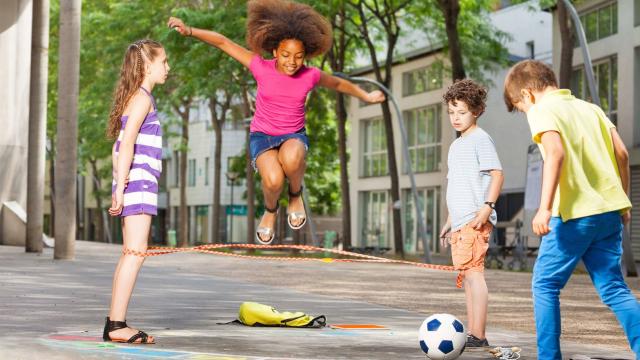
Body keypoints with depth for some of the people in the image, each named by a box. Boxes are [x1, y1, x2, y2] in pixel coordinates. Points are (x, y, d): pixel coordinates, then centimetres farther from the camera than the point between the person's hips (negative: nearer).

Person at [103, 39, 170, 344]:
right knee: (136, 253, -12)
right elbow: (127, 144, -18)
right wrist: (121, 188, -21)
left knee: (130, 254, 10)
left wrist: (118, 187, 20)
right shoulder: (142, 97, -9)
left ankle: (114, 324, 11)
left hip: (132, 182, 10)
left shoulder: (137, 97, 20)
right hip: (138, 181, -10)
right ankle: (117, 324, -15)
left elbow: (120, 146, 21)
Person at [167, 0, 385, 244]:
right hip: (262, 135, 0)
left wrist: (367, 97, 25)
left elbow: (337, 83, 12)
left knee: (292, 158, -39)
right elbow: (223, 42, -10)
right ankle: (270, 210, 7)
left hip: (294, 136, 1)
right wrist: (189, 30, -20)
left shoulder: (311, 76, -9)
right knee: (273, 180, -31)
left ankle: (296, 195, -4)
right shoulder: (261, 68, -13)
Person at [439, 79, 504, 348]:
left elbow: (497, 175, -12)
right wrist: (450, 221, 25)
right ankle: (472, 334, 13)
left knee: (473, 271, -15)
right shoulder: (456, 145, 22)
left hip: (475, 220, -9)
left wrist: (487, 206, -23)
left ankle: (478, 336, -17)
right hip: (460, 222, 9)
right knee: (467, 275, 9)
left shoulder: (480, 139, -5)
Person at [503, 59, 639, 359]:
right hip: (609, 210, 7)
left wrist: (544, 208, -26)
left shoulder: (542, 111, -3)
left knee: (545, 285, 7)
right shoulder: (590, 108, 18)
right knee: (613, 289, 9)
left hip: (574, 214, -7)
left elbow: (555, 152, -20)